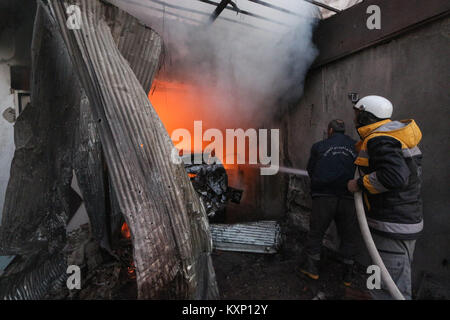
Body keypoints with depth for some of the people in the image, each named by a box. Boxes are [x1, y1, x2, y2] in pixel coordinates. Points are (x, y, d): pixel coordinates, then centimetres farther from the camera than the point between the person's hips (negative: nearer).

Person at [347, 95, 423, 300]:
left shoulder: (379, 139, -18)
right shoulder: (391, 136, 13)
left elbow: (395, 176, -31)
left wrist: (360, 184, -19)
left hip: (392, 228, -11)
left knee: (390, 291, 0)